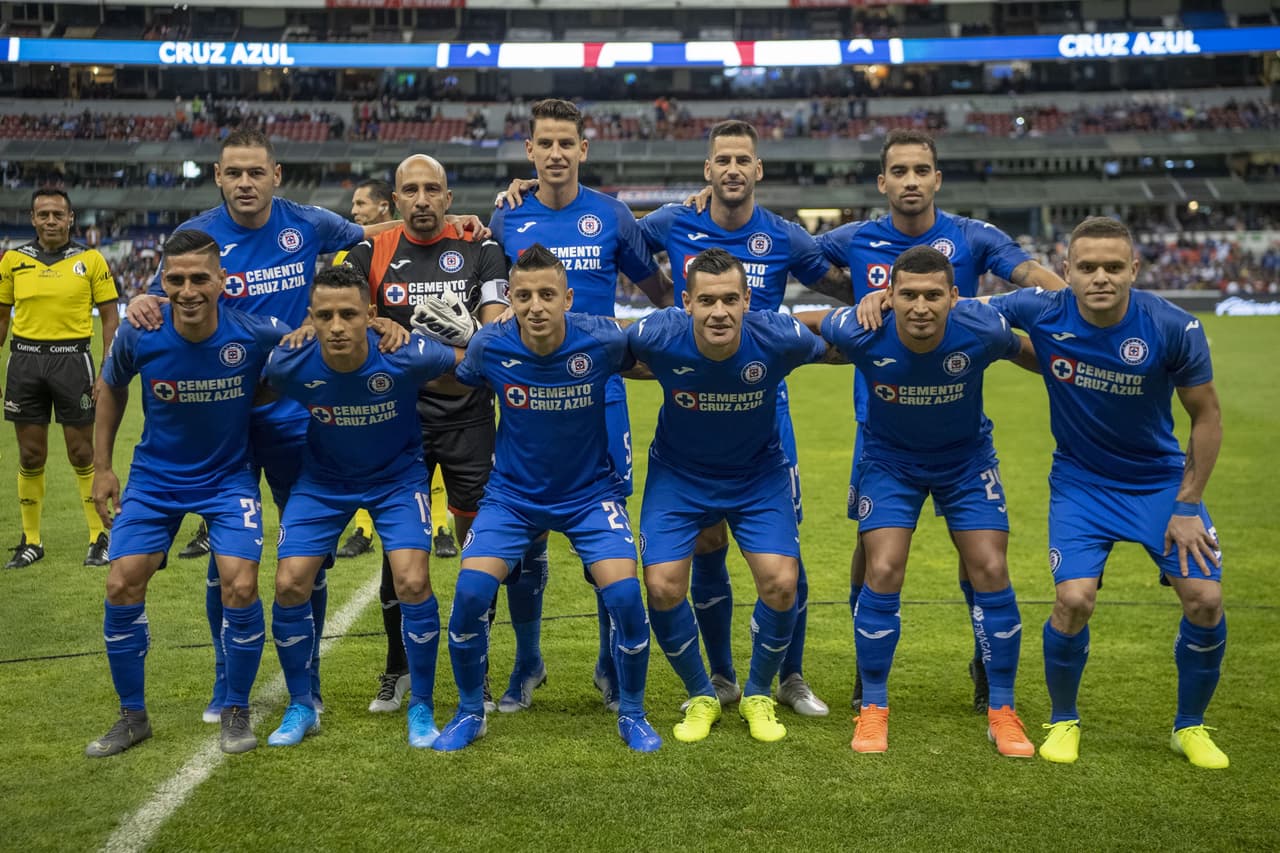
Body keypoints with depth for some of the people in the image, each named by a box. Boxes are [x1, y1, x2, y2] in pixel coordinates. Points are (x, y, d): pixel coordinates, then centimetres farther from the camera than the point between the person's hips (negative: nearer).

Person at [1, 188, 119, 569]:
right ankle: (31, 541, 18)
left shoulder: (91, 260, -1)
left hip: (72, 358, -2)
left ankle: (100, 537, 14)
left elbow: (110, 318, 2)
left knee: (82, 454, 2)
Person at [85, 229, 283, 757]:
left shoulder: (255, 333, -23)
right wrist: (102, 467, 5)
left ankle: (236, 712, 9)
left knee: (240, 587, -15)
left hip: (229, 475, -2)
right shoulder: (139, 336, -18)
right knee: (122, 585, -5)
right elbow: (111, 389, 4)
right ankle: (132, 717, 15)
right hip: (155, 477, 2)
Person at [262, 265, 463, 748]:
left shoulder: (404, 356, -30)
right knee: (289, 585, -7)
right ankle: (301, 707, 16)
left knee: (413, 583, -17)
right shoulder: (289, 365, -24)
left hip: (398, 476, -2)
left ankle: (421, 708, 5)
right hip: (323, 479, 2)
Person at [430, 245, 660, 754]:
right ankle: (470, 713, 11)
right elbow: (456, 383, 5)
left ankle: (632, 715, 9)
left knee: (624, 595, -17)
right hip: (512, 493, 1)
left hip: (590, 491, -1)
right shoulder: (490, 346, -17)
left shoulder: (601, 341, -20)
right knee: (470, 592, -15)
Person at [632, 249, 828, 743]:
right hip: (677, 475, 0)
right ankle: (701, 697, 17)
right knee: (662, 587, -10)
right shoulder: (657, 338, -28)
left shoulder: (778, 339, -28)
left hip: (760, 475, 0)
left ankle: (757, 696, 16)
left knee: (781, 583, -12)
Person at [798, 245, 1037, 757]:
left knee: (991, 572, -6)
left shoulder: (980, 330, -28)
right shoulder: (862, 333, -30)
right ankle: (873, 709, 6)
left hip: (967, 458, 1)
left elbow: (1031, 354, -4)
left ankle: (1002, 711, 10)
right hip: (889, 459, 0)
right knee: (882, 573, -12)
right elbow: (802, 323, -8)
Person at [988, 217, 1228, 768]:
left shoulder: (1175, 328, -20)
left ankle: (1190, 727, 18)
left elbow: (1205, 415, -7)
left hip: (1162, 479, 1)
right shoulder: (1042, 313, -19)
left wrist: (1187, 505, -7)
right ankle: (1063, 721, 11)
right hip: (1080, 481, 0)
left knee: (1204, 599, -10)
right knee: (1074, 600, -17)